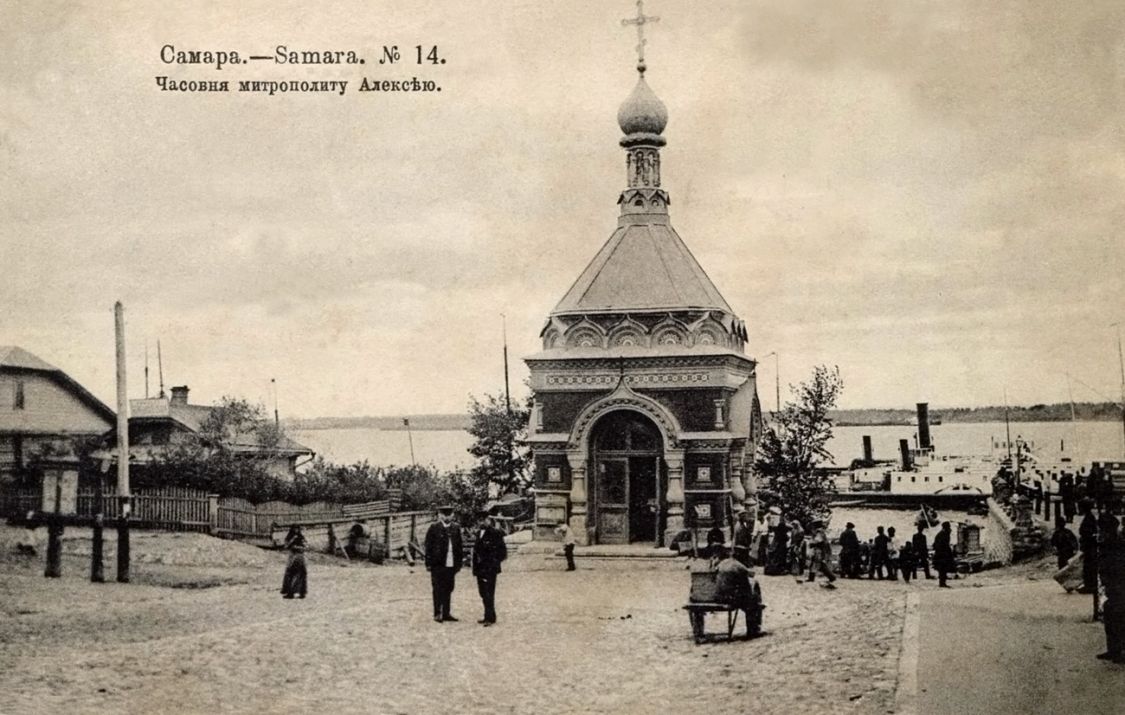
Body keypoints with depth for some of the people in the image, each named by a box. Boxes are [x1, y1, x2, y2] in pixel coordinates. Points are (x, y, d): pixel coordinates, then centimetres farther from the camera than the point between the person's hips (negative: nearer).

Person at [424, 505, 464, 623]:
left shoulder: (456, 529, 9)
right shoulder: (434, 528, -3)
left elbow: (459, 547, 13)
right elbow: (428, 547, -4)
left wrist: (459, 562, 9)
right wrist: (429, 563, -7)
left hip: (451, 565, 4)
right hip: (438, 565, -4)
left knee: (448, 590, 8)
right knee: (438, 590, 0)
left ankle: (446, 613, 15)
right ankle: (437, 614, 6)